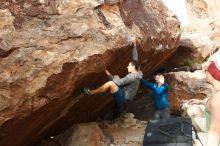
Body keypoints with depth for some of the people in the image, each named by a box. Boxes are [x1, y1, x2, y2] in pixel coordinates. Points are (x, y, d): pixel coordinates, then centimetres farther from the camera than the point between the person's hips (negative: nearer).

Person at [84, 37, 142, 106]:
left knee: (110, 83, -26)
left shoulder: (132, 76, -23)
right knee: (116, 77, 16)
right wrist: (134, 45, 15)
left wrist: (109, 75, -12)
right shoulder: (135, 73, 6)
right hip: (124, 95, 11)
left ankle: (91, 92, -10)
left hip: (123, 98, -11)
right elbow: (135, 58, 13)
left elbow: (119, 82, -26)